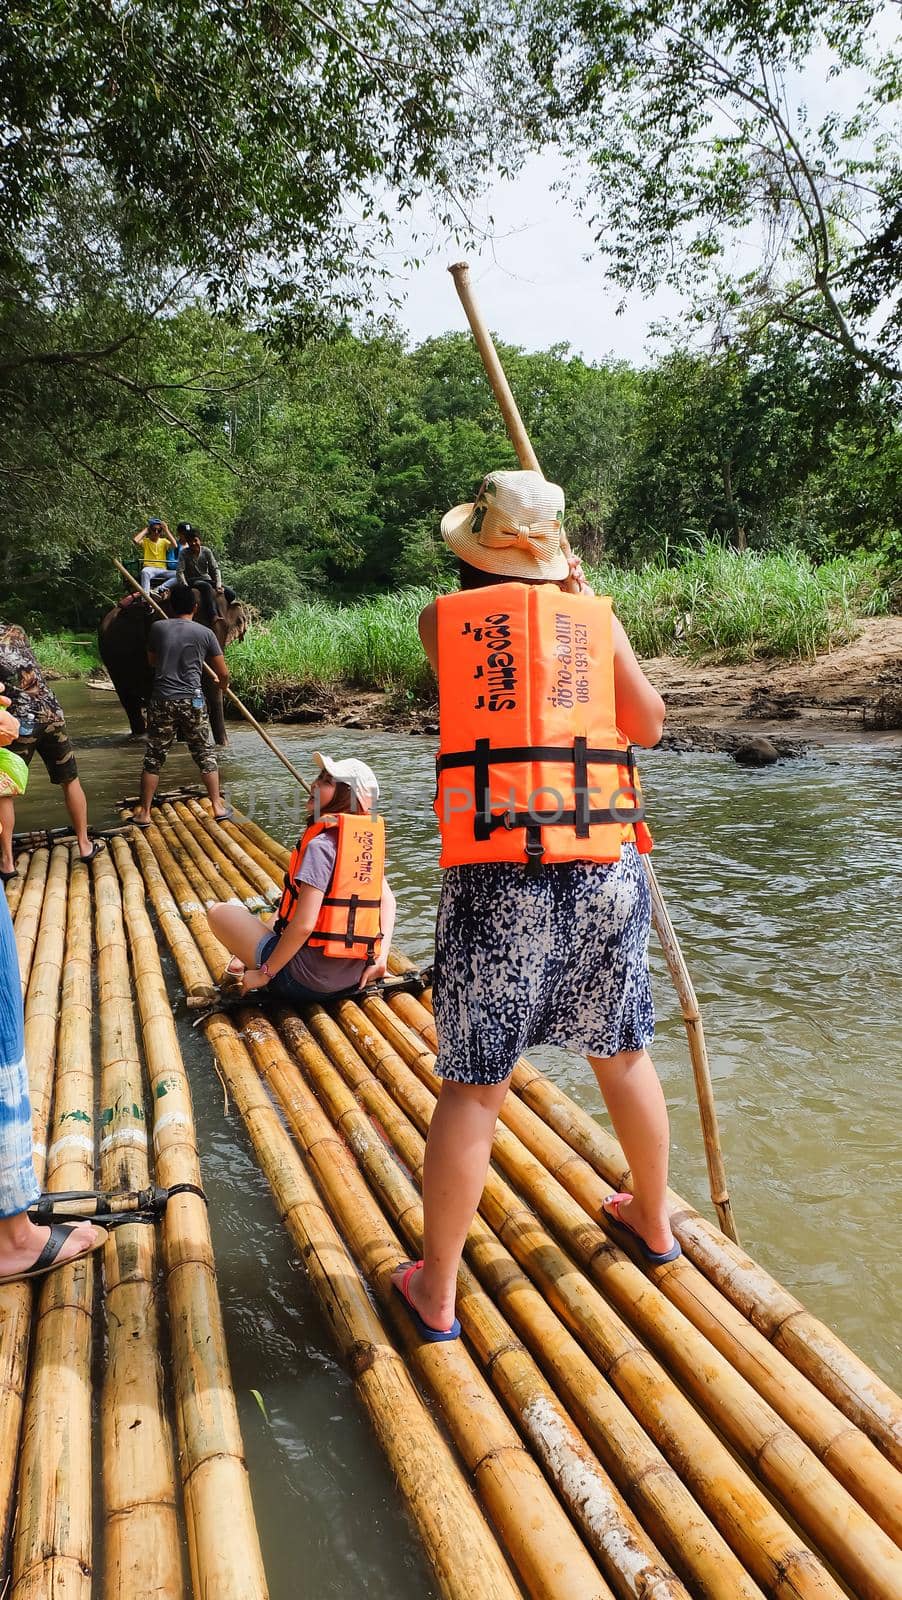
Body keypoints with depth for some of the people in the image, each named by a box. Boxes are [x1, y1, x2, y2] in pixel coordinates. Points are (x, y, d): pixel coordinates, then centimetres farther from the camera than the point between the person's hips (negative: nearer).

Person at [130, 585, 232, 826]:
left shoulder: (158, 627, 1)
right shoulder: (205, 633, -1)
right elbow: (223, 673, 4)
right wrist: (223, 685, 25)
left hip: (162, 700, 1)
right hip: (192, 701, -1)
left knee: (154, 758, 8)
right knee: (206, 755, 13)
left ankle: (144, 813, 12)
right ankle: (217, 806, 17)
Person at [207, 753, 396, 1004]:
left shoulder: (321, 843, -21)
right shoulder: (368, 841, 2)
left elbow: (303, 925, -24)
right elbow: (388, 900, 5)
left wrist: (264, 973, -13)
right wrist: (381, 957, 3)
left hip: (305, 982, -8)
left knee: (218, 912, 5)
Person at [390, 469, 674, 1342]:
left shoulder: (441, 620, 3)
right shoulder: (597, 616, 6)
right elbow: (648, 725, 12)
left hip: (496, 874, -2)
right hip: (606, 866, 2)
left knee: (470, 1084, 5)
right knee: (622, 1054, 20)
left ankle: (436, 1291, 17)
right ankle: (652, 1219, 42)